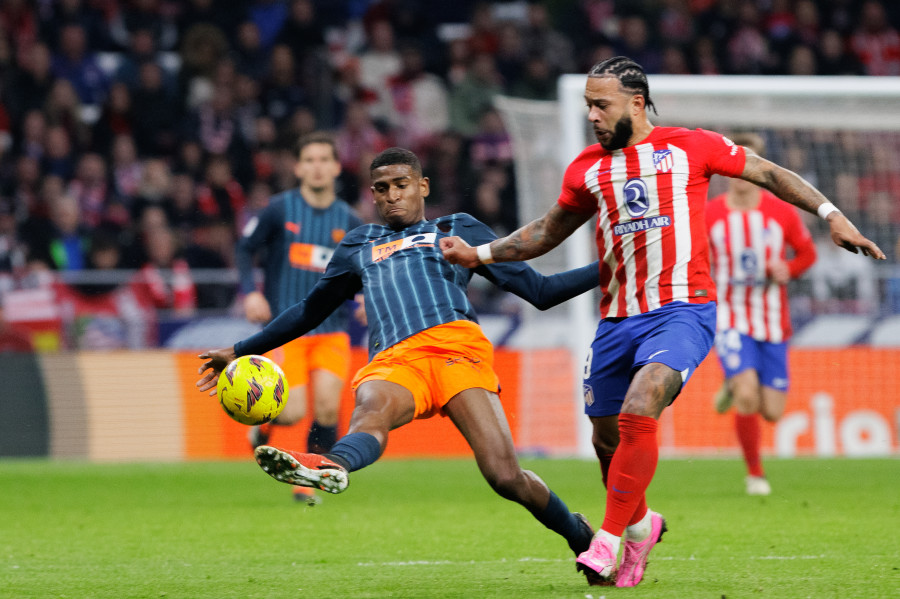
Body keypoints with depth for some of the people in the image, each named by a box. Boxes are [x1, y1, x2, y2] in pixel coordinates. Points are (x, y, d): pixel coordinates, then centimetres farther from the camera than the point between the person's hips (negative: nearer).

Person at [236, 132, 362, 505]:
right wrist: (250, 292, -9)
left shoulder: (347, 221, 6)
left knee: (327, 409, -14)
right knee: (293, 413, -13)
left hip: (332, 329, 2)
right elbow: (245, 248, 6)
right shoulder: (279, 209, -2)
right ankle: (265, 421, 24)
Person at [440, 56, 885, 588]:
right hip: (618, 319, 5)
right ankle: (639, 524, 36)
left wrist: (831, 214, 1)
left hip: (683, 310, -5)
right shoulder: (587, 169, 12)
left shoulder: (691, 146, 2)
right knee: (608, 439, 7)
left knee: (638, 413, -25)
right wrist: (479, 254, 18)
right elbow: (549, 230, 26)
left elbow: (770, 174, 9)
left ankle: (609, 541, -21)